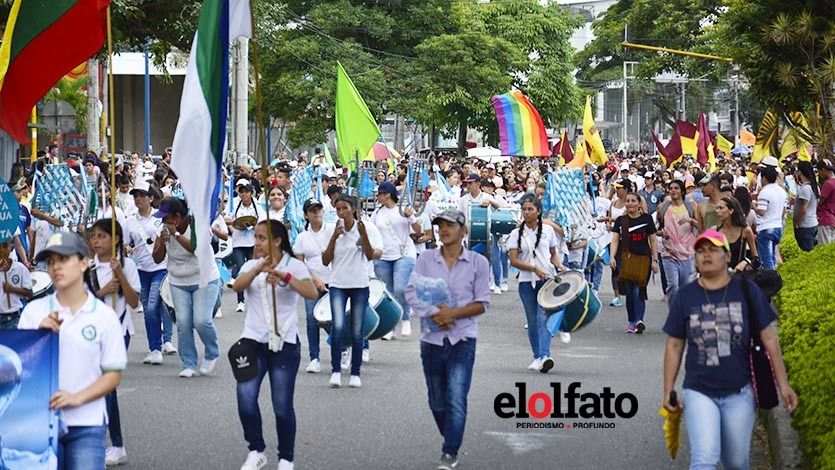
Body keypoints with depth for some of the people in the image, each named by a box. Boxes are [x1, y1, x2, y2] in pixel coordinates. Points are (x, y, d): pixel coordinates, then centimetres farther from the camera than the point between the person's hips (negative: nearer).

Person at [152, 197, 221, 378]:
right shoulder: (165, 230, -2)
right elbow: (157, 259, -1)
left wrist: (176, 234, -32)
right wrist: (161, 243, -21)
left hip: (204, 280, -4)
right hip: (178, 282, 4)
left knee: (201, 321, -15)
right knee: (183, 323, -6)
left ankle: (212, 354, 12)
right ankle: (189, 364, 2)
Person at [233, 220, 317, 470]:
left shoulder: (295, 266, -2)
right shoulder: (251, 265, 8)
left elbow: (312, 293, -19)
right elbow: (237, 286, -13)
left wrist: (285, 276, -32)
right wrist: (259, 269, -30)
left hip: (284, 343, -3)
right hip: (253, 340, 3)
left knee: (282, 405, -1)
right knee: (246, 397, -12)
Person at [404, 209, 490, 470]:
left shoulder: (478, 262, 0)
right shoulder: (426, 259, 4)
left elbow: (482, 304, 0)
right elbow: (411, 292, -4)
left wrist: (453, 313, -15)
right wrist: (435, 314, -18)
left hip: (463, 338, -3)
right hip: (432, 338, 3)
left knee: (456, 398, -15)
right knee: (437, 401, 12)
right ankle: (451, 439, 33)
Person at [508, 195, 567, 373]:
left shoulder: (548, 230, 7)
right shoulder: (516, 234, 3)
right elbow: (513, 260, -3)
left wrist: (560, 266, -4)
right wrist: (534, 268, -15)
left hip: (548, 280, -1)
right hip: (527, 282, 1)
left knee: (543, 318, -15)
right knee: (532, 321, 8)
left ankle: (545, 355, -26)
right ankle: (537, 357, 18)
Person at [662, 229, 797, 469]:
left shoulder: (746, 291, -3)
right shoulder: (685, 296, -1)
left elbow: (769, 338, 1)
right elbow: (674, 346, 6)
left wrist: (783, 385, 0)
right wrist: (668, 392, 5)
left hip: (739, 393, 1)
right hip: (699, 392, -1)